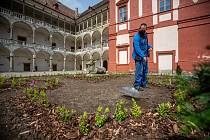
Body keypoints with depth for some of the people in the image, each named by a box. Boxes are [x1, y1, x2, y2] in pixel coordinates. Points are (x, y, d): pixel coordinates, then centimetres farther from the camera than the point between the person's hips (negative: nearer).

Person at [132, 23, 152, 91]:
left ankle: (144, 84, 27)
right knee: (139, 71, -9)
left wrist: (150, 46, 6)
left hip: (145, 56, 9)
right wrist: (143, 56, -23)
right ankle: (137, 85, 2)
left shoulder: (145, 35, 14)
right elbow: (137, 48, -19)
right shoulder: (136, 36, -11)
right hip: (139, 57, -8)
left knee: (145, 71, 14)